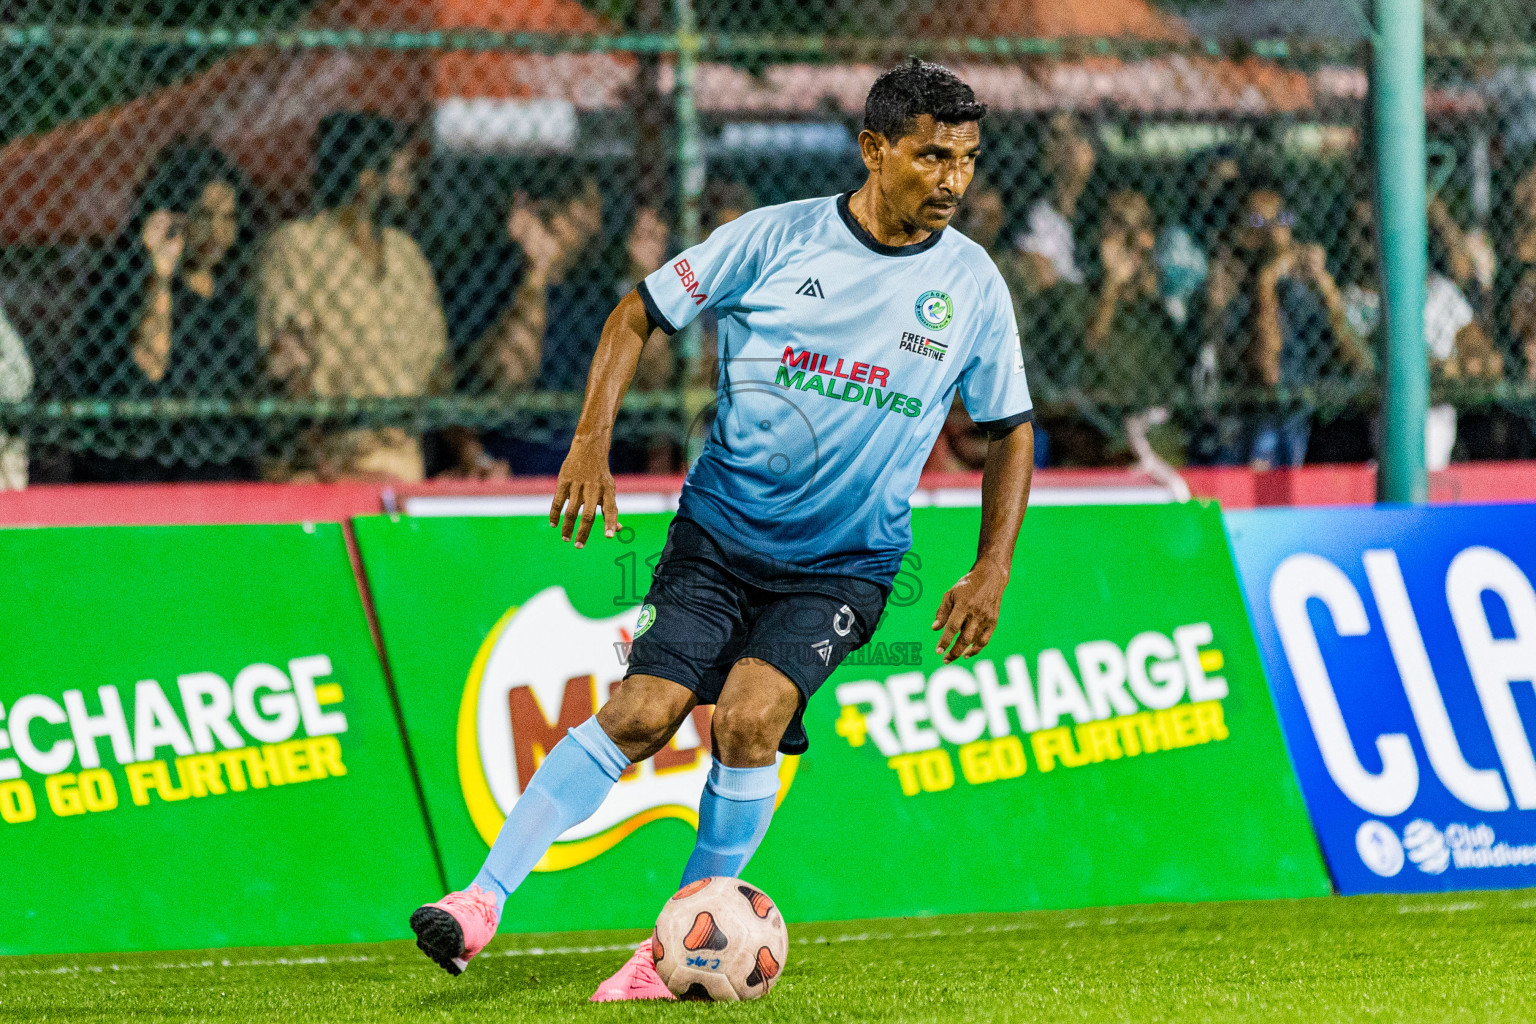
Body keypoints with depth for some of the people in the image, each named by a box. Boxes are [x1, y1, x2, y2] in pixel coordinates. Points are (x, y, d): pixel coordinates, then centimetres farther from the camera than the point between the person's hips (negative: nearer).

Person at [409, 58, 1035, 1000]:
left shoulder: (973, 284, 0)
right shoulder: (778, 238, -5)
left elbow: (1011, 429, 12)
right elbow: (638, 314, 5)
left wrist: (992, 572, 2)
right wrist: (591, 445, -7)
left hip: (845, 564, 0)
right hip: (720, 533, 0)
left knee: (750, 718, -20)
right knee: (641, 715, -13)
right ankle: (484, 900, -7)